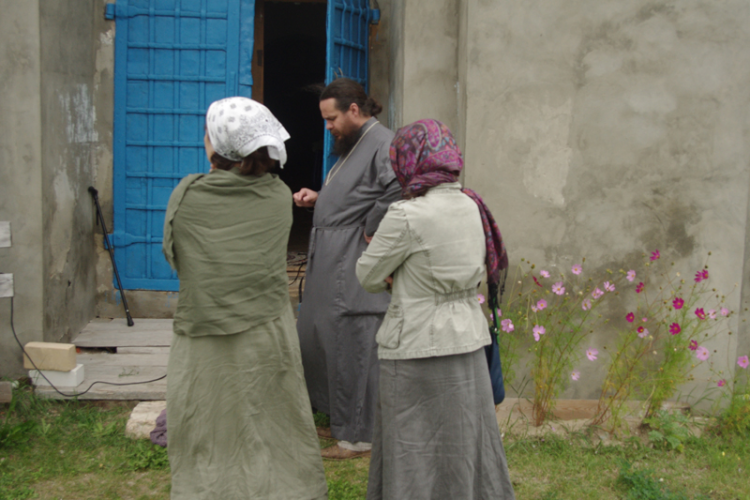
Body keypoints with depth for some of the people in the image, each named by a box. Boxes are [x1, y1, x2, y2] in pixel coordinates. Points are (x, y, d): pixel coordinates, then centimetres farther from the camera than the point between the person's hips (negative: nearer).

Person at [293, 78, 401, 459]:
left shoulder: (384, 145, -15)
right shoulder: (351, 145, 17)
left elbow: (397, 192, -30)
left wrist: (370, 231, -21)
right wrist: (318, 198, 10)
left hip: (356, 270, -10)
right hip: (330, 267, 10)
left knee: (353, 350, -1)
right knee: (315, 338, 17)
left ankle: (357, 437, 12)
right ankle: (332, 409, 35)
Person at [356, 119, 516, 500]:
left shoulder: (406, 216, -19)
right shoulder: (472, 207, 3)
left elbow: (369, 277, -8)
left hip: (417, 346, -6)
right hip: (467, 341, 7)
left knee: (414, 450, 8)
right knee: (463, 441, 18)